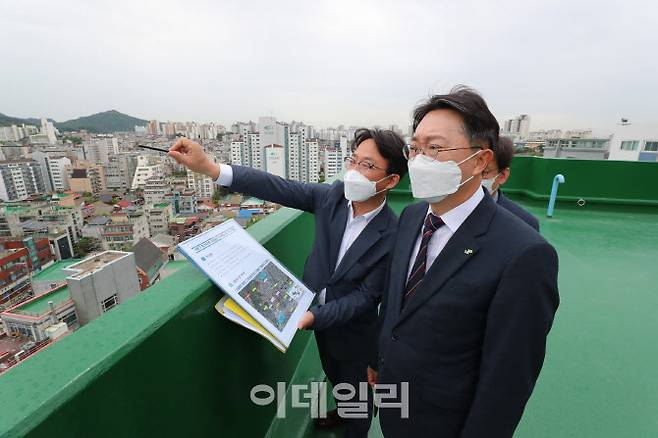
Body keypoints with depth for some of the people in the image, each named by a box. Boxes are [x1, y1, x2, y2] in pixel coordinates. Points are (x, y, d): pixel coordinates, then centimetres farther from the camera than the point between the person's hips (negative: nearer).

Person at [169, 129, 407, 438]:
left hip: (352, 329, -5)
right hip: (319, 313, 5)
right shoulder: (333, 195, -19)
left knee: (355, 388, 23)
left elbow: (366, 296, -23)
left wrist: (315, 316, -31)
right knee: (334, 376, 33)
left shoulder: (394, 235, -30)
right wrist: (209, 167, -31)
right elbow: (280, 189, -24)